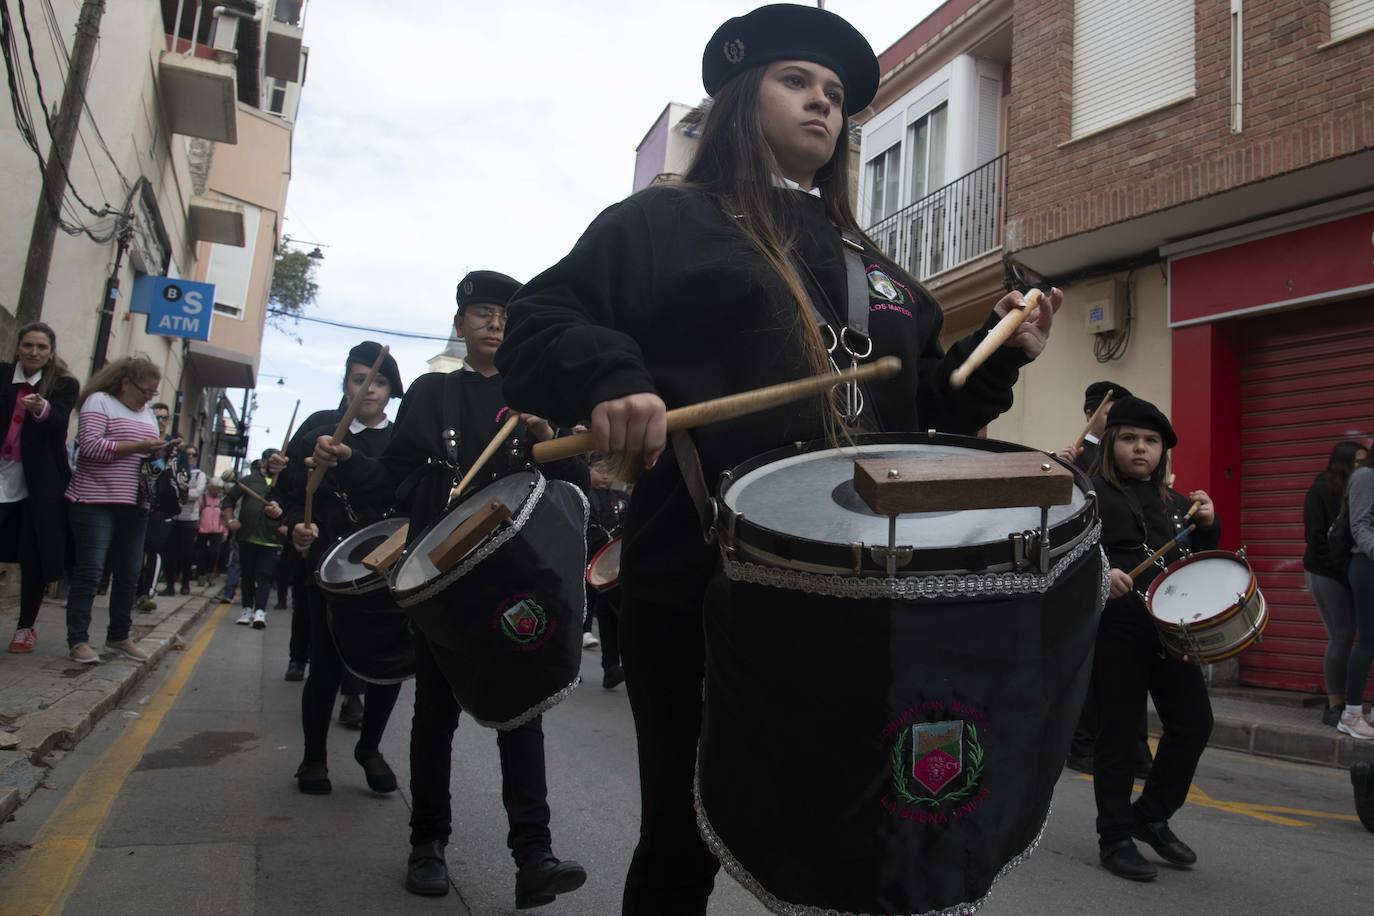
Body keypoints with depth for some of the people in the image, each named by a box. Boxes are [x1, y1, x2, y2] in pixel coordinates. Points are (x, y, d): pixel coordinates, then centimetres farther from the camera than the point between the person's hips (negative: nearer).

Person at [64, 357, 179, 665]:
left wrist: (163, 450, 1)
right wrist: (137, 446, -18)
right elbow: (90, 446, -17)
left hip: (135, 505, 7)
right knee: (89, 572, -5)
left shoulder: (147, 413, 19)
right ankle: (78, 640, 2)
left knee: (128, 574, 9)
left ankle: (119, 637, 19)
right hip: (95, 502, -7)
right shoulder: (98, 401, -4)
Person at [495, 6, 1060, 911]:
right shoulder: (665, 221, 4)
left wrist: (999, 354, 6)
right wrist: (609, 379, -24)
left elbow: (926, 405, 23)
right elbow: (536, 327, -5)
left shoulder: (873, 266, 21)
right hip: (699, 583, -5)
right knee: (684, 838, 11)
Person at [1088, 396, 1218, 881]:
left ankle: (1152, 816, 28)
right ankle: (1115, 837, 17)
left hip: (1171, 626, 6)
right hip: (1114, 627, -6)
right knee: (1119, 732, 2)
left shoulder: (1175, 502, 16)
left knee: (1193, 722, 7)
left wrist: (1207, 525, 3)